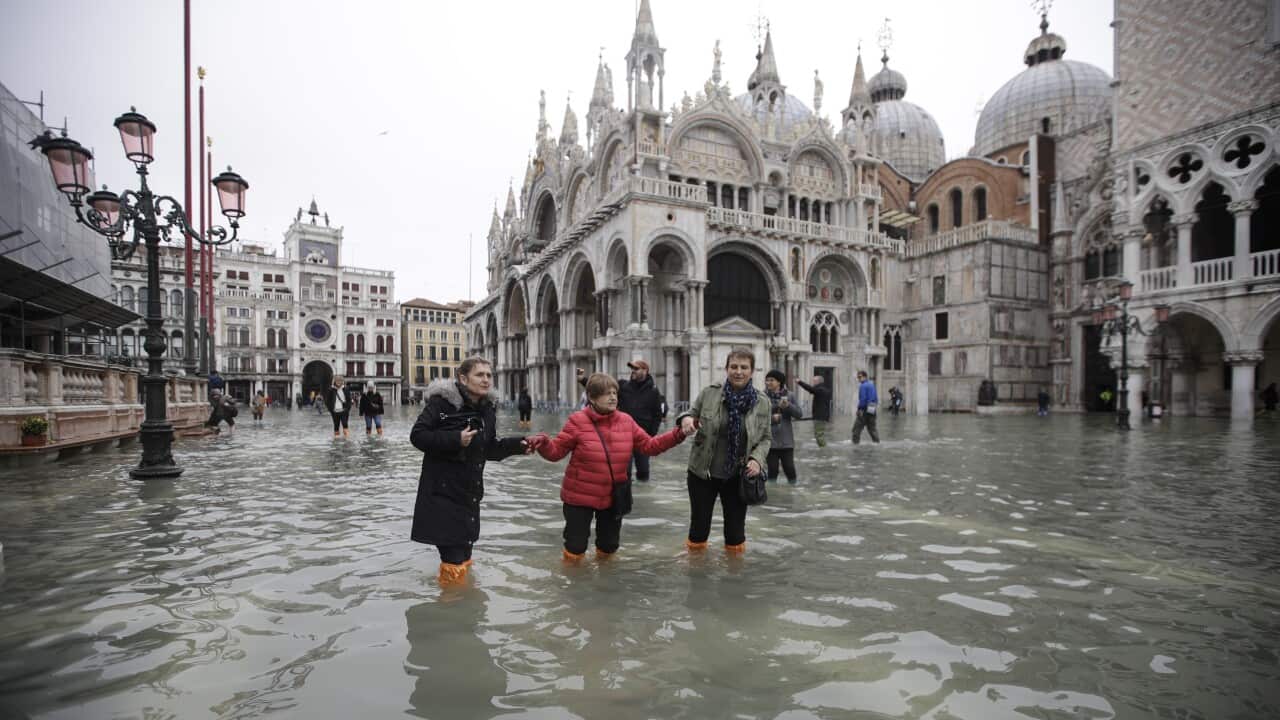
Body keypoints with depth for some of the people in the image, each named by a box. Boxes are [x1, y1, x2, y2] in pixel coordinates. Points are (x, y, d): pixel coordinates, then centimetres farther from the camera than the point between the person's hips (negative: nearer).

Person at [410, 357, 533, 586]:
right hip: (442, 492, -6)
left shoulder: (487, 409, 6)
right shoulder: (441, 401, -14)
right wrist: (455, 439, -25)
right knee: (454, 560, -4)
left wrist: (516, 445, -4)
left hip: (469, 492, 7)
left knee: (464, 554, 19)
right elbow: (417, 435, -16)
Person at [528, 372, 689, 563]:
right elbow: (556, 450, -12)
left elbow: (648, 446, 2)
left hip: (613, 497, 4)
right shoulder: (578, 421, -15)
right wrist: (542, 443, -34)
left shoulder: (626, 421, -3)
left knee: (609, 545, 20)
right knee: (575, 547, 7)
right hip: (580, 496, -3)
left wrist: (677, 435, -7)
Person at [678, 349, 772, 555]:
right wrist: (686, 418, -18)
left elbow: (766, 437, 3)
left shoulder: (762, 401, -5)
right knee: (699, 525, 13)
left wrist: (757, 459, -15)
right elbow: (692, 415, 5)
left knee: (736, 530, 13)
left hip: (738, 477, 1)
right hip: (703, 473, 0)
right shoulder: (709, 392, -9)